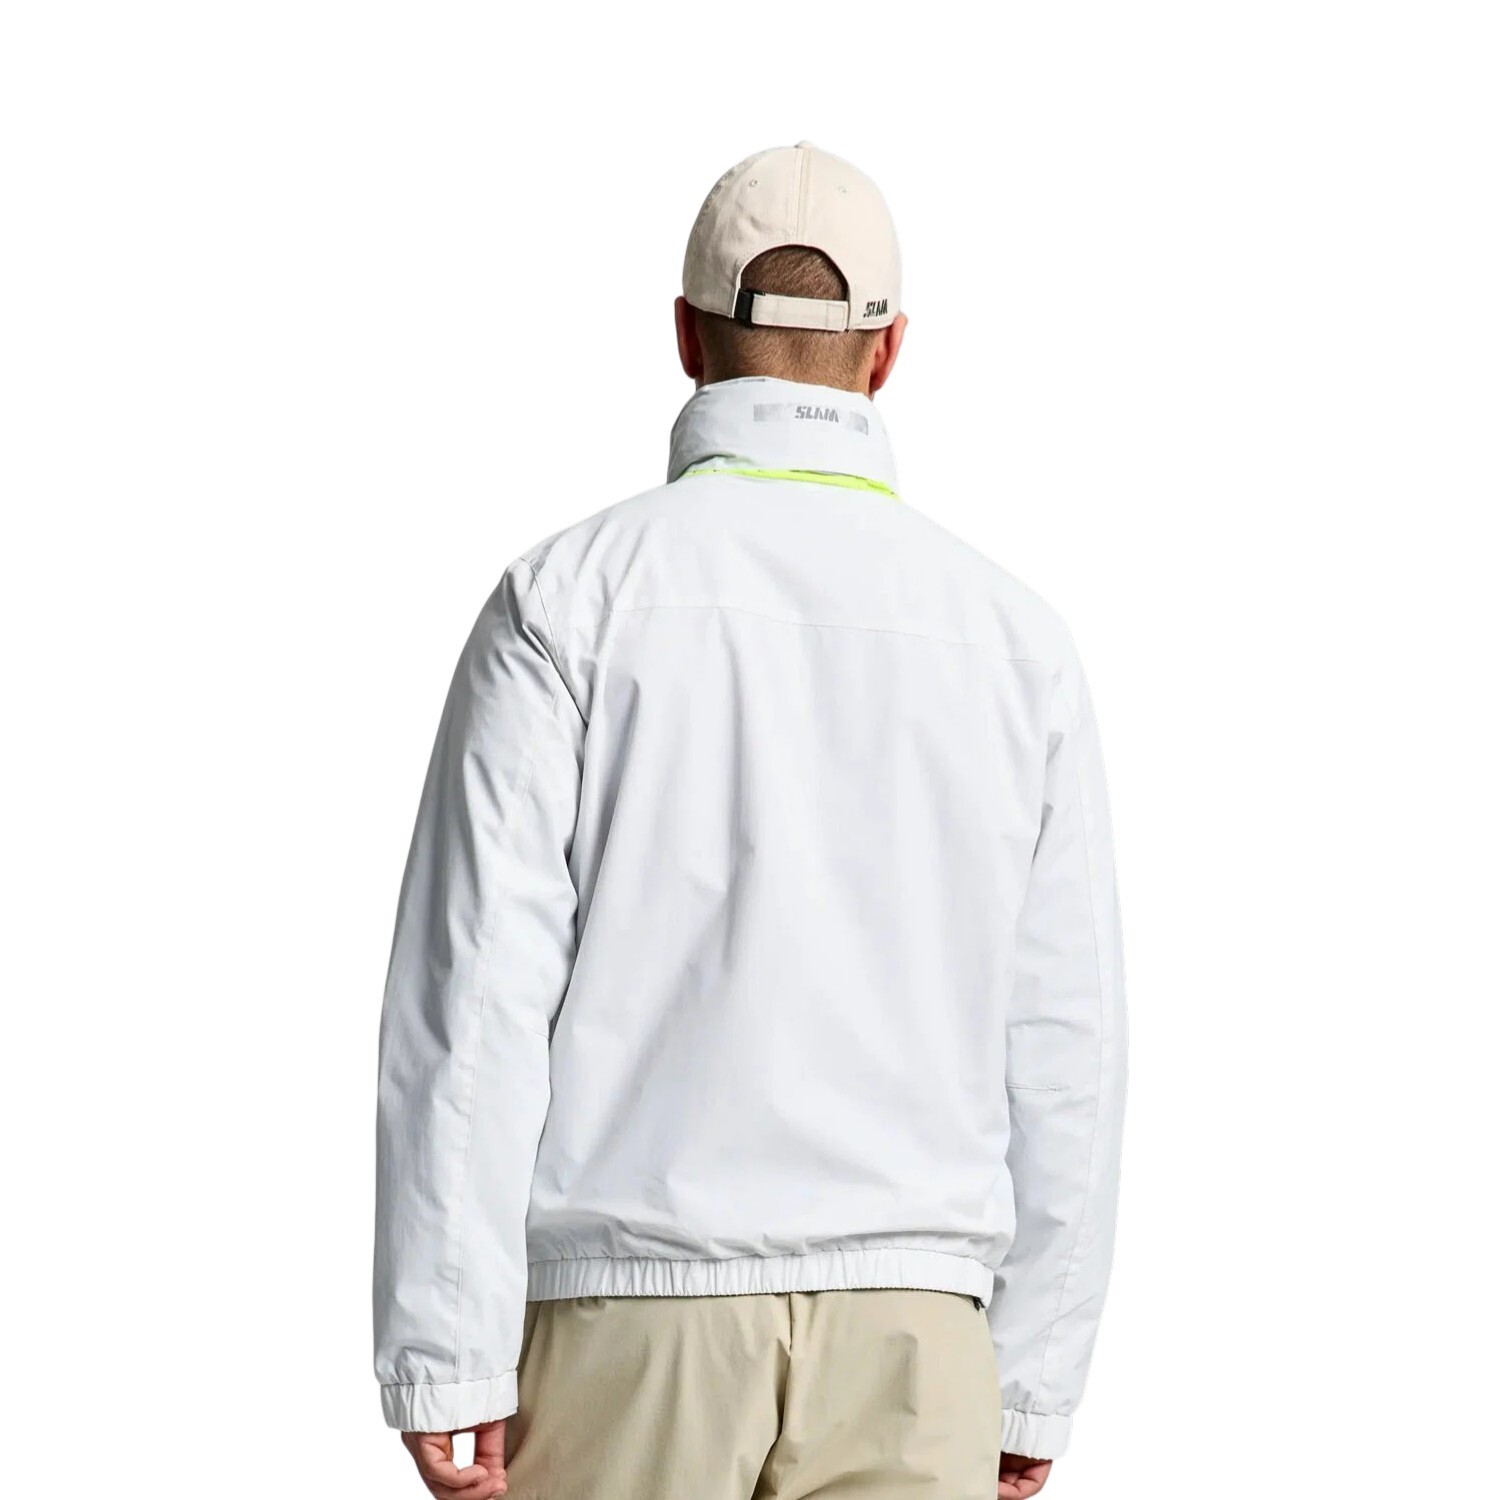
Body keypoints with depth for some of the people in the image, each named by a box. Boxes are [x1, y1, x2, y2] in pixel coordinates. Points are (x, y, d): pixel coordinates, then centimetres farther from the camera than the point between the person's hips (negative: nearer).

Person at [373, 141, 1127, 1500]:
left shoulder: (570, 597, -3)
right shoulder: (1012, 639, 5)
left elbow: (475, 995, -10)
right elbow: (1062, 1046, 5)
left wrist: (446, 1363, -8)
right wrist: (1034, 1382, 13)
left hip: (628, 1329, -1)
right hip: (903, 1336, 1)